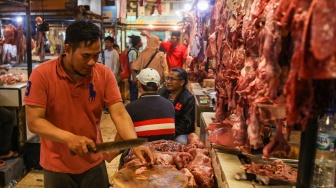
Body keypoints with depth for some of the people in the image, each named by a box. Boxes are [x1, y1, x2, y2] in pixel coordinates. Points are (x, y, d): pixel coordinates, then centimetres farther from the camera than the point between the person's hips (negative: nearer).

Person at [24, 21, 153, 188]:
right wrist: (69, 138, -29)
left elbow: (119, 114, -14)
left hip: (94, 163, 3)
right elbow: (34, 121, -15)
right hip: (57, 166, -2)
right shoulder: (42, 75, -16)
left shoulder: (104, 74, -9)